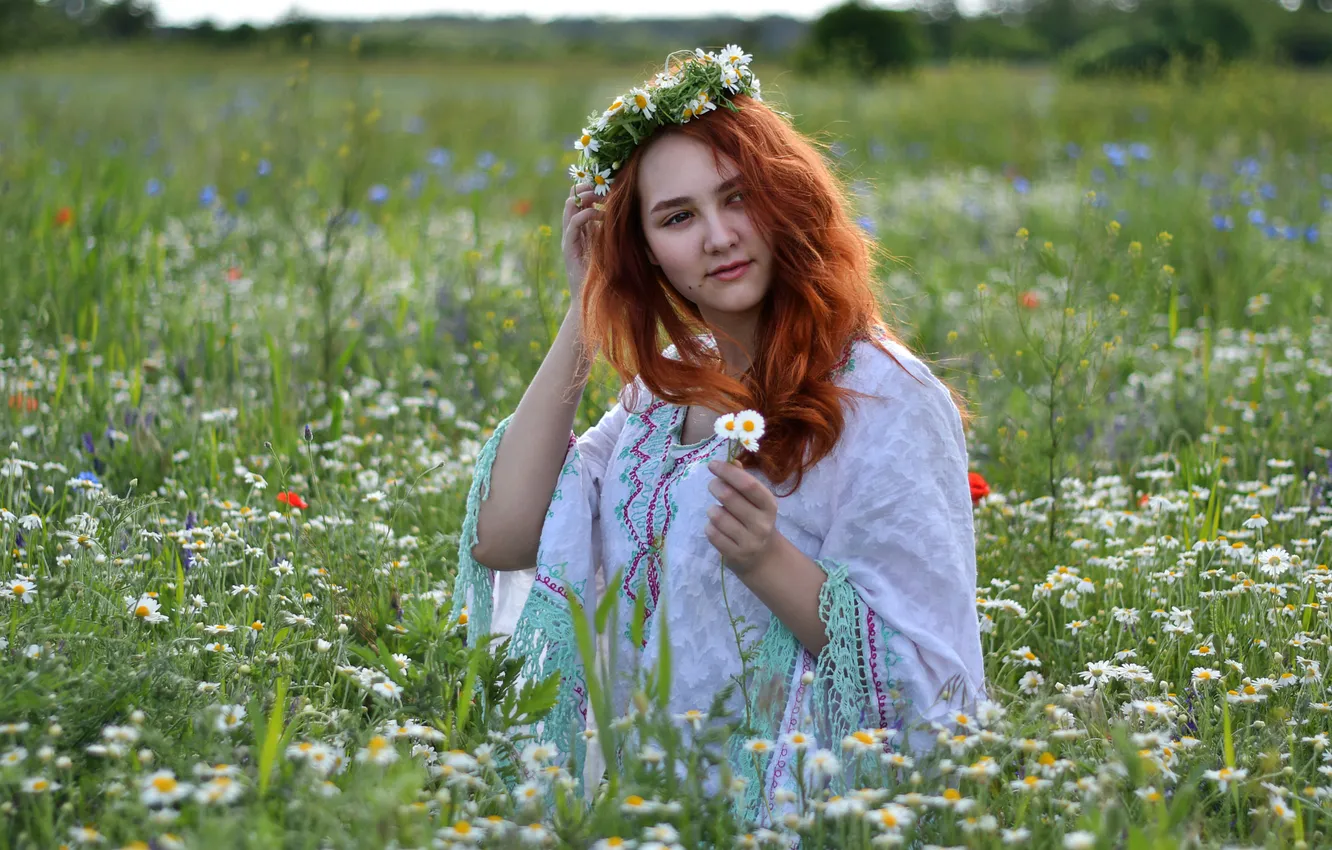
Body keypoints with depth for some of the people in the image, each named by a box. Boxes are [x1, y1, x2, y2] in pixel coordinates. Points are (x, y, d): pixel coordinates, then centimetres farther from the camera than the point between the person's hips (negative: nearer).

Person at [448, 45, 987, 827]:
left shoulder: (884, 401, -12)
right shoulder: (667, 388, 9)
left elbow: (925, 679, -12)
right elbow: (501, 537, -1)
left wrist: (768, 562, -27)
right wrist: (583, 318, 1)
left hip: (781, 806, -5)